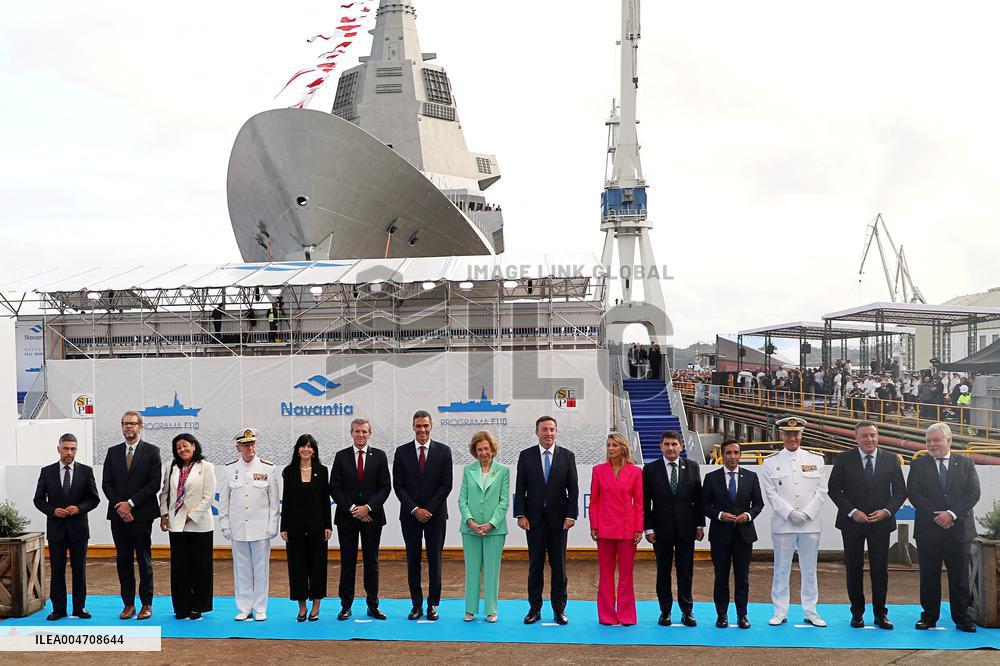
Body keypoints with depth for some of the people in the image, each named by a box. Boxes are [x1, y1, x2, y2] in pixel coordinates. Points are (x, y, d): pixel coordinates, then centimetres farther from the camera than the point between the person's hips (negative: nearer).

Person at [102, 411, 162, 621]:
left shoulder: (151, 451, 1)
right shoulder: (113, 452, 12)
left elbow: (154, 483, -6)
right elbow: (106, 483, 7)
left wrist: (131, 503, -12)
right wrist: (120, 506, -7)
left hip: (141, 514, -3)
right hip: (118, 516, 3)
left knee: (144, 560, 1)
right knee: (123, 560, 6)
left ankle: (146, 604, 6)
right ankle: (128, 604, 12)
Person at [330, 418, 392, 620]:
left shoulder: (379, 456, 3)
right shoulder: (341, 456, 3)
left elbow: (385, 487, -1)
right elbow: (335, 488, 0)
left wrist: (368, 507, -12)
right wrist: (352, 508, -11)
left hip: (372, 516, 0)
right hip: (347, 516, 0)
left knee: (371, 562, 5)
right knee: (347, 562, 3)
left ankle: (373, 605, 11)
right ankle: (346, 606, 9)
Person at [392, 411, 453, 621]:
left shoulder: (443, 451, 0)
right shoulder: (402, 452, 2)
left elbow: (446, 485, -3)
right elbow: (398, 485, 0)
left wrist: (428, 509, -11)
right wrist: (414, 509, -10)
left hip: (436, 515, -1)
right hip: (410, 515, 1)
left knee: (434, 559, 2)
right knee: (413, 560, 4)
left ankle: (432, 604, 9)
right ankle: (417, 604, 10)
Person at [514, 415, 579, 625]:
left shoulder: (567, 456, 3)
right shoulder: (526, 455, 3)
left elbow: (573, 489, 1)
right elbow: (520, 488, 2)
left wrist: (571, 515, -6)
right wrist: (521, 515, -6)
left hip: (558, 519, 0)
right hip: (534, 519, 0)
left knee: (559, 565, 4)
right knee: (535, 565, 5)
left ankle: (559, 608, 12)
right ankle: (534, 608, 12)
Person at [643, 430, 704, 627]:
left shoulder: (692, 467, 4)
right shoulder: (651, 469, -1)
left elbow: (698, 498, 6)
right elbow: (645, 502, -1)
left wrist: (700, 525, 2)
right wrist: (648, 528, -6)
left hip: (686, 529, 1)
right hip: (661, 529, -1)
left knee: (685, 572, 5)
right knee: (663, 572, 6)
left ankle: (687, 611, 14)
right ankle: (665, 611, 15)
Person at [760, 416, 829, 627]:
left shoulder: (815, 460, 7)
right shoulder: (771, 463, 4)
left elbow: (821, 492, 3)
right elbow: (772, 494, -2)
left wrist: (806, 514, -9)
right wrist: (790, 513, -12)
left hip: (811, 524, 1)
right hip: (782, 524, -1)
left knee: (809, 570, 7)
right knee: (781, 569, 3)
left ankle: (811, 612, 15)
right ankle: (780, 612, 11)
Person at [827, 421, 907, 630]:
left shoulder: (891, 460, 4)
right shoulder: (844, 459, -1)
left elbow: (900, 491, 5)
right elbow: (834, 489, -2)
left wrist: (887, 511, -11)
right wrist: (852, 512, -12)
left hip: (881, 522, 1)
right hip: (852, 522, -1)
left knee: (880, 569, 3)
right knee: (854, 569, 5)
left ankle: (880, 613, 13)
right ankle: (857, 613, 15)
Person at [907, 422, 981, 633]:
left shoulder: (965, 464, 7)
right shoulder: (918, 465, 5)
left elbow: (973, 493, -2)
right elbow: (914, 494, -4)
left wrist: (952, 513, -14)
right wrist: (936, 516, -13)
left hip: (959, 529, 0)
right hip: (928, 530, 0)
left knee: (959, 577, 4)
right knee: (929, 576, 5)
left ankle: (961, 618, 12)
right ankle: (929, 616, 14)